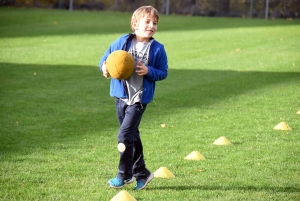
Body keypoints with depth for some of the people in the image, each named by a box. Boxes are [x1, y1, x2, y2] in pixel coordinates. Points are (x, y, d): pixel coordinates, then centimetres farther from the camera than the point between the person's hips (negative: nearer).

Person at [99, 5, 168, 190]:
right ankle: (141, 172, 28)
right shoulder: (122, 42, -3)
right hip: (122, 96, 4)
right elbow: (106, 58, 7)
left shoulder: (157, 49, -8)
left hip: (140, 98, -4)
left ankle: (125, 174, 4)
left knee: (125, 135, -10)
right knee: (132, 135, 14)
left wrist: (149, 71, -19)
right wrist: (105, 67, -15)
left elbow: (163, 73, -1)